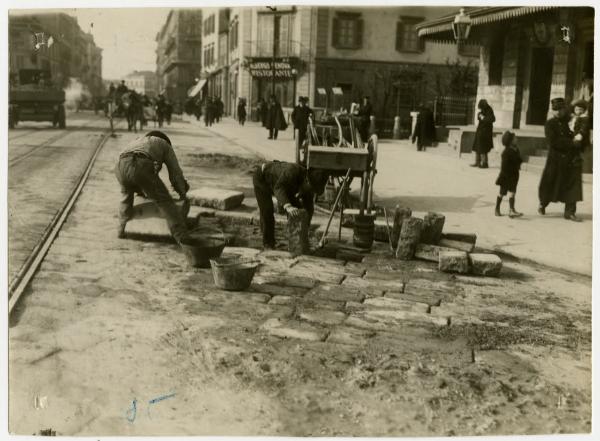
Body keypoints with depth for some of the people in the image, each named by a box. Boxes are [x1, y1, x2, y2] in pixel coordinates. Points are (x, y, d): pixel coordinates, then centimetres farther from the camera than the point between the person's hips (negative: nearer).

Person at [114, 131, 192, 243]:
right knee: (164, 201, 3)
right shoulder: (165, 145, 34)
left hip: (121, 166, 5)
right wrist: (182, 194, 41)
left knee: (126, 195, 35)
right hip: (143, 168, -4)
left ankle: (121, 229, 36)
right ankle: (181, 236, -6)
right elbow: (175, 172, 28)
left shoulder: (136, 142, 46)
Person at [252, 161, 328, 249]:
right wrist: (288, 207, -70)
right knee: (267, 210, -18)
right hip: (261, 178, -6)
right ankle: (268, 245, -3)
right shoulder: (293, 171, -41)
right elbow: (278, 188, -54)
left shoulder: (308, 188, -20)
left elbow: (308, 209, -15)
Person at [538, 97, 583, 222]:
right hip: (556, 160, -2)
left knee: (573, 186, -3)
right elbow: (553, 142, -14)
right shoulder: (550, 124, -1)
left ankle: (570, 212, 2)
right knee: (549, 184, 6)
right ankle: (542, 205, 30)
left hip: (572, 160, 3)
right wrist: (572, 142, -16)